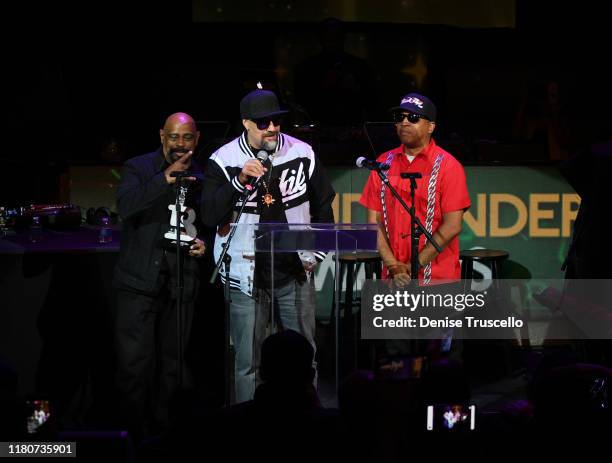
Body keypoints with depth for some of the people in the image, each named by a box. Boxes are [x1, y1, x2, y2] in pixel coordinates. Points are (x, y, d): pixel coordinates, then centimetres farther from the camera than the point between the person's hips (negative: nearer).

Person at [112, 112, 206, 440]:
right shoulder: (138, 168, 0)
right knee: (134, 363, -8)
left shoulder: (201, 177, 12)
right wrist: (165, 180, -27)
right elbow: (125, 205, -19)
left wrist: (204, 244, 4)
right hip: (139, 279, -4)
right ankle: (133, 435, -2)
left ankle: (162, 431, 17)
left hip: (181, 282, 4)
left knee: (171, 364, 8)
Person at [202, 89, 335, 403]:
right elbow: (210, 217, -13)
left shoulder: (302, 154, 0)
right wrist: (239, 181, -24)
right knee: (247, 361, -1)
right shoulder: (223, 161, -7)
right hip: (247, 274, -2)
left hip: (296, 271, 2)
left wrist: (318, 252, 10)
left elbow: (323, 204, 13)